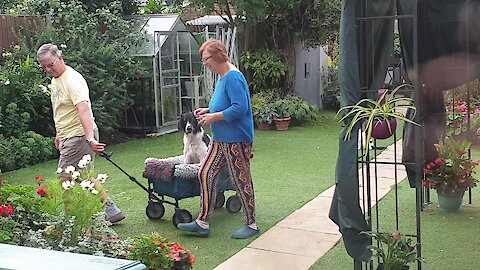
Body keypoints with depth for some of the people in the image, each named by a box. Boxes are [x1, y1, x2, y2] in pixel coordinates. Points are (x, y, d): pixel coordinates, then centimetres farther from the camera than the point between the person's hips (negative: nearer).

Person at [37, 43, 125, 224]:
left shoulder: (72, 80, -20)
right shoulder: (55, 80, 12)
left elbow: (84, 110, -33)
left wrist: (90, 138, -43)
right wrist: (59, 133, 27)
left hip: (80, 136, -10)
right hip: (69, 136, 10)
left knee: (65, 179, -7)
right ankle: (110, 210, 22)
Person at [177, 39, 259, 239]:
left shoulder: (233, 78, -18)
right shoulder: (222, 77, 14)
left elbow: (240, 108, -25)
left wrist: (214, 117, -18)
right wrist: (208, 111, 10)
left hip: (236, 140, -10)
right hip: (220, 139, 10)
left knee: (241, 180, 1)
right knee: (206, 174, 8)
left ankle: (251, 224, 16)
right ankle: (202, 222, 15)